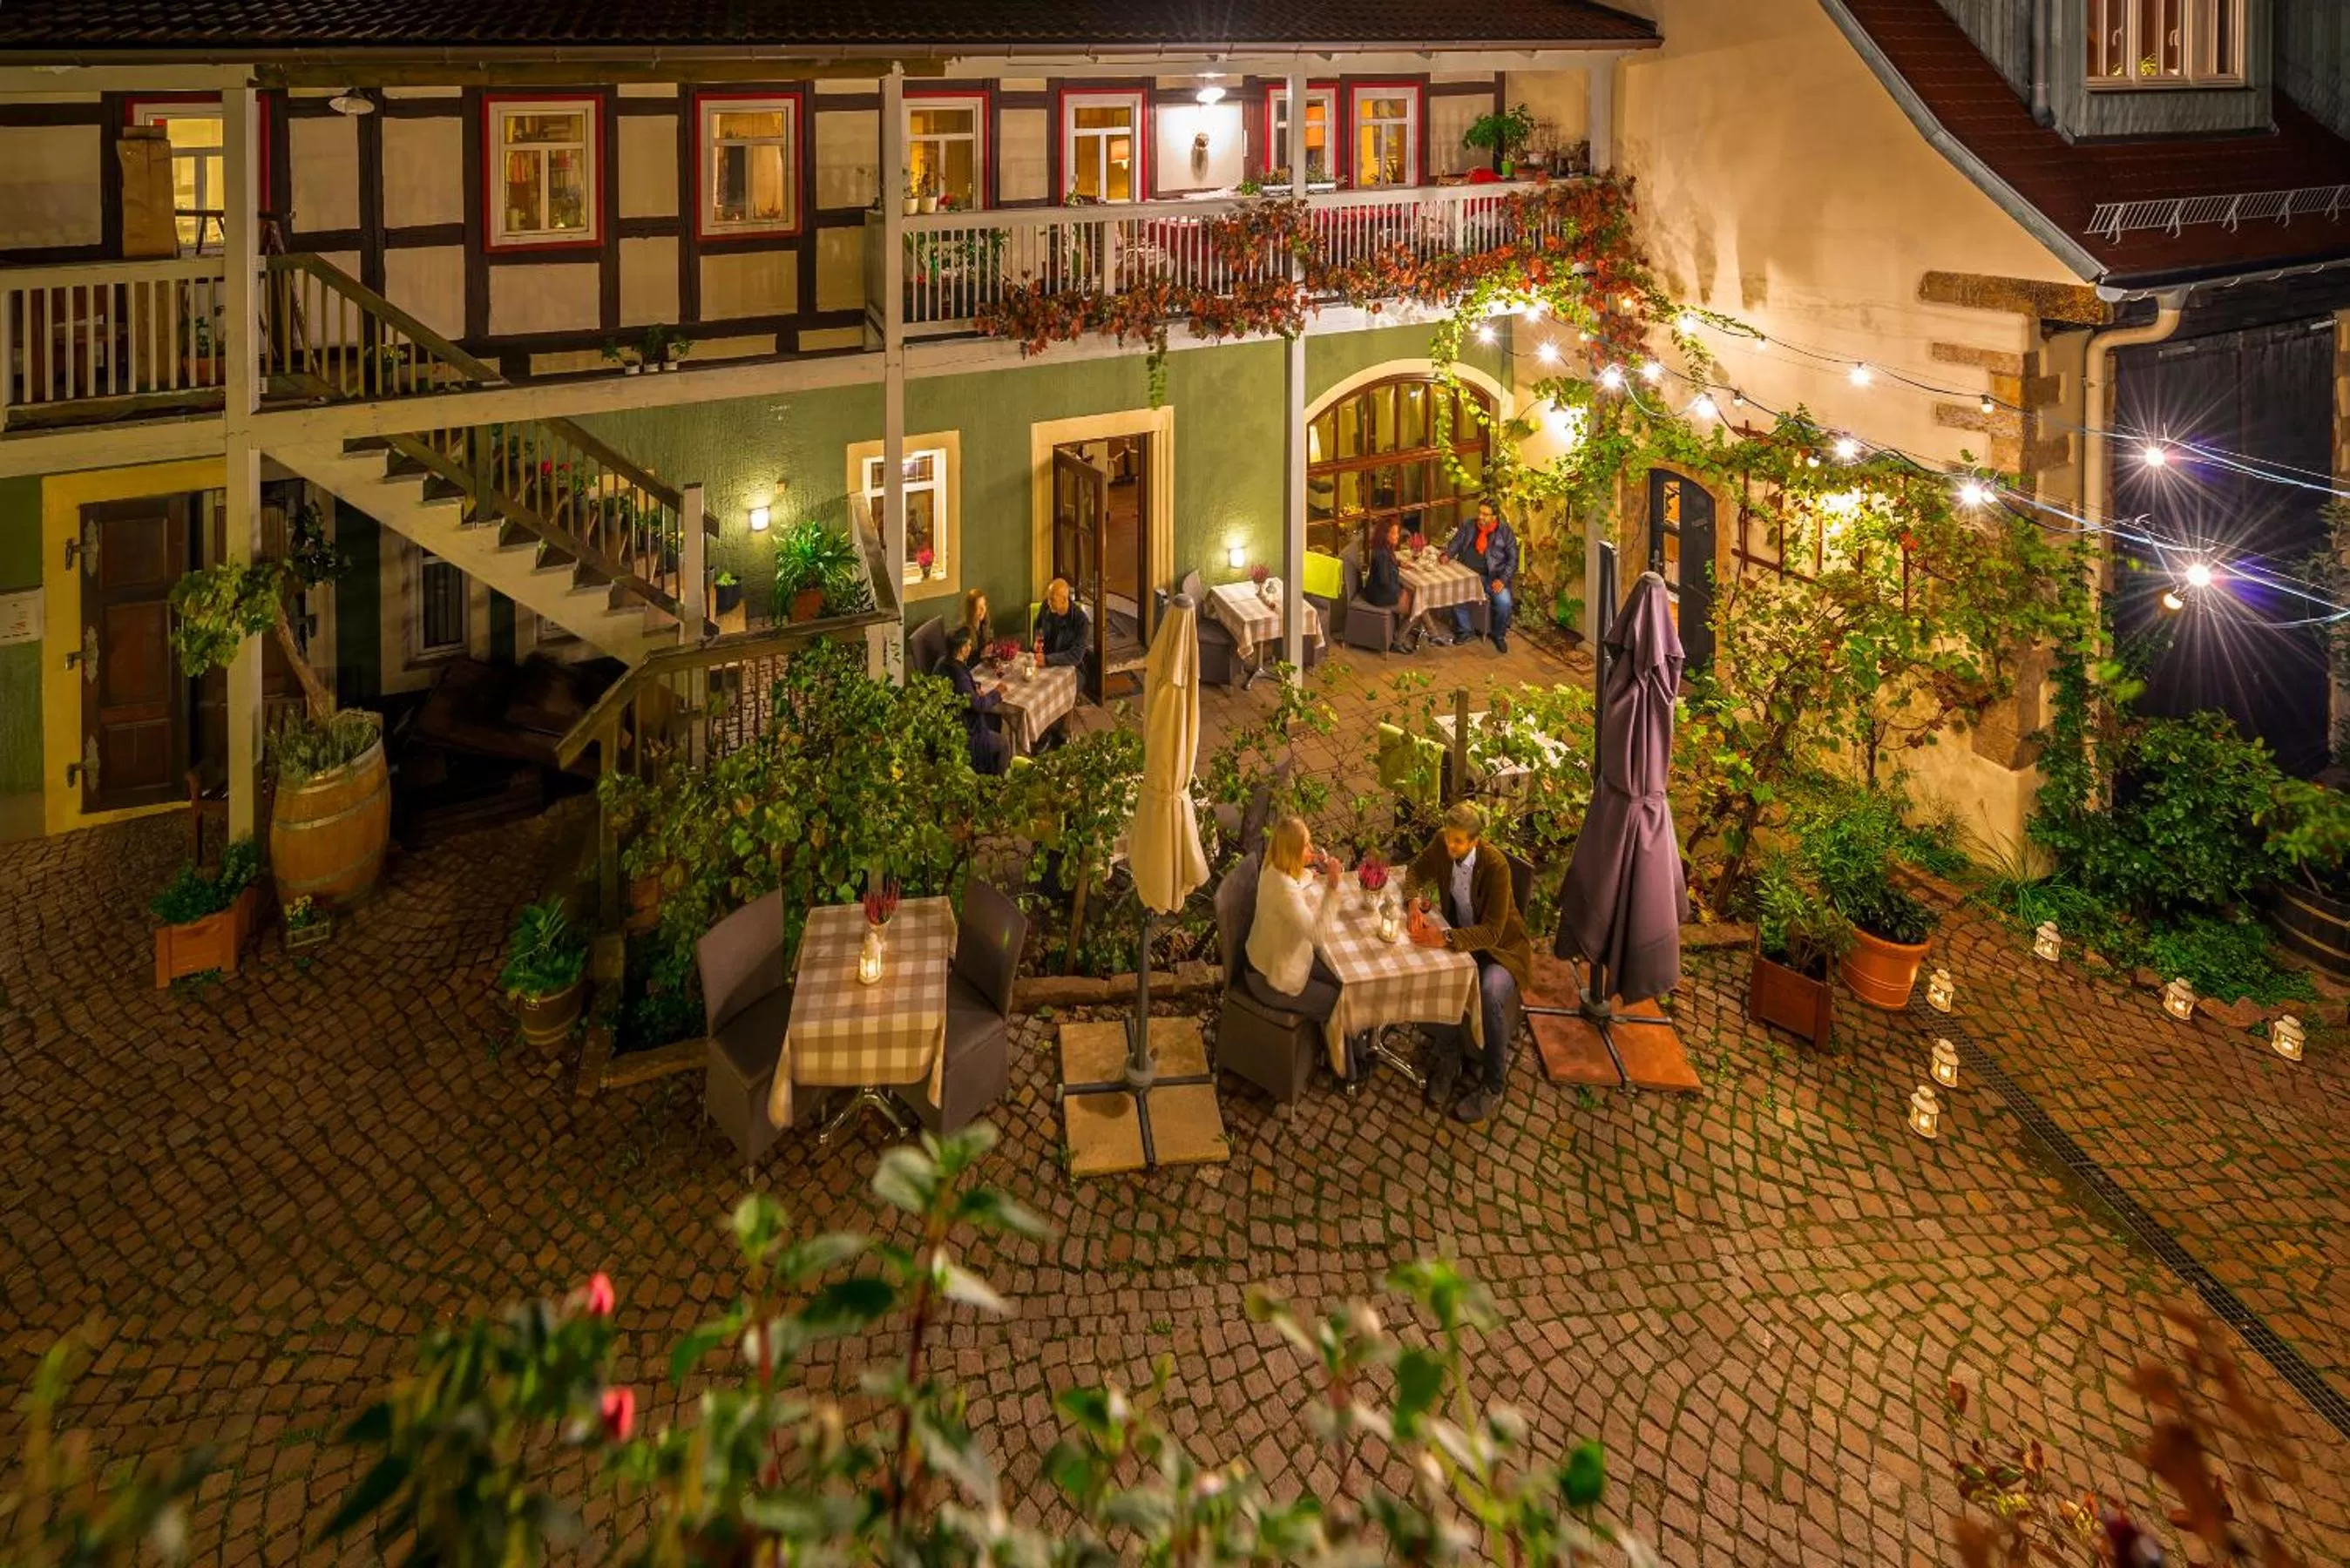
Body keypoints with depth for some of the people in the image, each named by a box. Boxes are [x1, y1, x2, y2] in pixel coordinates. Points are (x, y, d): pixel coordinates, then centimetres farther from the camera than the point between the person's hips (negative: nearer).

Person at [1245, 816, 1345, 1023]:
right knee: (1338, 1001, 4)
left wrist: (1323, 875, -12)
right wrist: (1332, 887, -37)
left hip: (1285, 954, 9)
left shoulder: (1275, 867, -8)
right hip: (1270, 980, -9)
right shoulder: (1283, 888, -36)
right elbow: (1317, 934, -35)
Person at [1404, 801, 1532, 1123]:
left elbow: (1491, 932, -29)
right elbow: (1416, 872, 8)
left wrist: (1445, 938, -42)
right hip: (1459, 936, 5)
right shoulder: (1441, 846, -12)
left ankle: (1493, 1085, -15)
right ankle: (1448, 1063, -8)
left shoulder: (1496, 865, -27)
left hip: (1500, 947, -5)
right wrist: (1417, 899, -14)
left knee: (1489, 993, -34)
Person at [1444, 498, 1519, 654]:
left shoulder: (1506, 532, -2)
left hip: (1493, 577, -2)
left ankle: (1498, 635, 2)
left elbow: (1513, 559, -4)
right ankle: (1463, 631, -4)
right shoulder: (1468, 526, 6)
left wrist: (1503, 579, -17)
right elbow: (1456, 543, 8)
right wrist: (1447, 554, -16)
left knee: (1504, 602, -27)